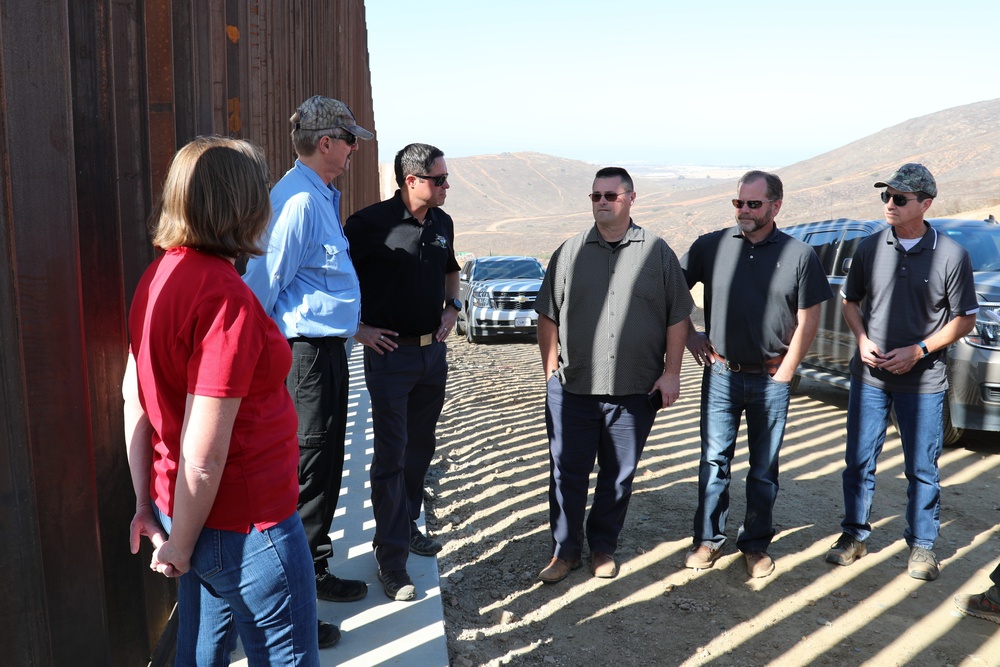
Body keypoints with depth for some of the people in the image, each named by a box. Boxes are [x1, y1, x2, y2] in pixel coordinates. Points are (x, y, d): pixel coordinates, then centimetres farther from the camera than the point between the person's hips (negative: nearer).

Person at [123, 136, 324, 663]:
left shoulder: (160, 274, 2)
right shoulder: (225, 298, -25)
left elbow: (134, 398, 9)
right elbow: (204, 457, -26)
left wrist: (146, 504, 16)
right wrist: (181, 546, -10)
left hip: (183, 507, 9)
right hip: (243, 523, -8)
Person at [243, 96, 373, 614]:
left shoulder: (321, 197, 13)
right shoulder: (298, 199, -20)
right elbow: (264, 281, -21)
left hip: (326, 347, 10)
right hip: (308, 351, -10)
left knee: (322, 458, 20)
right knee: (312, 463, 2)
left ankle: (309, 556, 36)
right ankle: (308, 573, 18)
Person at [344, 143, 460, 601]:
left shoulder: (442, 223, 6)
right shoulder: (370, 223, -14)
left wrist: (451, 307, 9)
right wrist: (357, 328, -12)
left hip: (434, 352, 7)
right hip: (390, 353, -6)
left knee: (420, 446, 17)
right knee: (391, 455, -2)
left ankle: (405, 525, 36)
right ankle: (391, 558, 8)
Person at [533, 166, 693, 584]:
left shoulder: (657, 252, 3)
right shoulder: (570, 252, 6)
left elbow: (677, 317, 4)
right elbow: (548, 317, 7)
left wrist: (671, 372, -1)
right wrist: (550, 371, 1)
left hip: (636, 391, 0)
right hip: (572, 389, 1)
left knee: (619, 476, 12)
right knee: (567, 473, 6)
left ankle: (603, 547, 30)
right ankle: (565, 550, 23)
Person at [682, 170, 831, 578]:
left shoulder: (798, 255, -1)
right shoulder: (710, 247, 0)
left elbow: (808, 319, 2)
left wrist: (785, 372, -1)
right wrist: (691, 337, 5)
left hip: (771, 378, 0)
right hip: (720, 375, 1)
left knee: (764, 468, 10)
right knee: (714, 461, 7)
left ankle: (756, 544, 25)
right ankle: (708, 539, 21)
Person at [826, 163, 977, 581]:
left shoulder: (951, 255, -6)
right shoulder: (870, 248, 2)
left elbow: (965, 319, -2)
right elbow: (850, 301, 11)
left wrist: (919, 350, -13)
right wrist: (862, 340, -6)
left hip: (923, 381, -2)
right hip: (869, 375, 2)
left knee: (922, 468, 8)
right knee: (859, 461, 9)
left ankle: (921, 545, 25)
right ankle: (854, 535, 24)